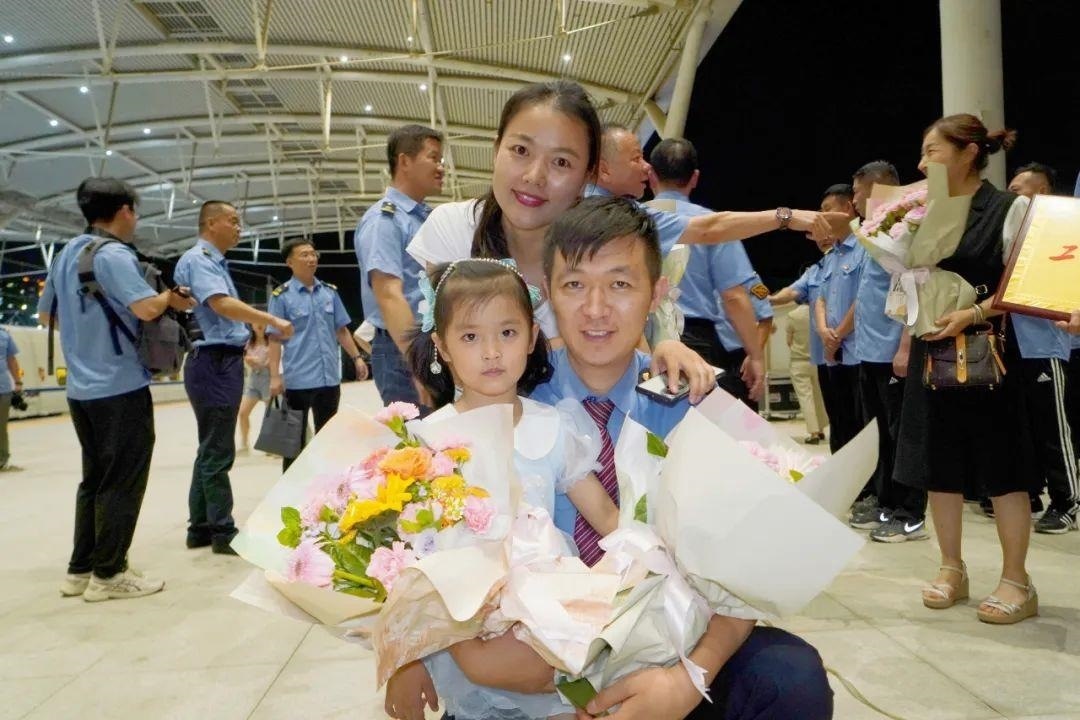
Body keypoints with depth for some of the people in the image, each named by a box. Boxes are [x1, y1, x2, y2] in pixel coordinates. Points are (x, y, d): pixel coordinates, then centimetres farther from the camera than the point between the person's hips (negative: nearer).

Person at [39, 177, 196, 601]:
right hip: (120, 387, -9)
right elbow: (146, 308, -27)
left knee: (95, 479, 16)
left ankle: (80, 569, 21)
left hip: (81, 387, 9)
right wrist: (170, 297, -7)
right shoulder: (113, 255, -14)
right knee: (122, 482, 0)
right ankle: (108, 574, 6)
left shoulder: (66, 255, 13)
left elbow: (46, 315, 23)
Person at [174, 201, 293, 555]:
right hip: (214, 363, -11)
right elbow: (222, 305, -28)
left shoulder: (215, 262, 19)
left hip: (224, 361, 11)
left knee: (211, 449, 14)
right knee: (217, 452, -5)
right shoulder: (198, 259, -12)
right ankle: (223, 532, 2)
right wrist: (272, 320, -30)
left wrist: (244, 349, 25)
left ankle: (201, 528, 22)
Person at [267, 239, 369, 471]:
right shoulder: (281, 296, -5)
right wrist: (274, 375, -13)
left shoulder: (330, 292, 8)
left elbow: (341, 330, 14)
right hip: (298, 379, -4)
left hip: (330, 377, 4)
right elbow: (275, 338, -7)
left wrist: (356, 357, 7)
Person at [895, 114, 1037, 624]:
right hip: (932, 351, 6)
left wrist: (973, 314, -22)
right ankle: (952, 569, 22)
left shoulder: (1009, 208, -4)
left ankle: (1015, 580, 12)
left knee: (1000, 464, 0)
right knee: (938, 462, 8)